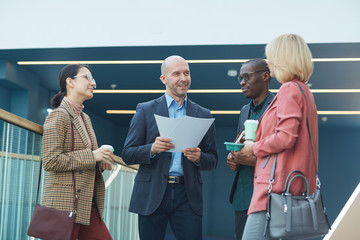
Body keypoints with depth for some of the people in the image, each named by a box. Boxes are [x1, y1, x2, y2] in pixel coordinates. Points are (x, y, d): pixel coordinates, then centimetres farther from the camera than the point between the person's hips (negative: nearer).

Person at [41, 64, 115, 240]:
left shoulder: (85, 118, 17)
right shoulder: (58, 116, -9)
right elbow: (50, 161, -17)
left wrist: (100, 163, 7)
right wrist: (91, 156, -17)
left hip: (87, 205, 9)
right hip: (65, 203, -8)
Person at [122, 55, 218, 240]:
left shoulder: (203, 115, 12)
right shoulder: (145, 110, 6)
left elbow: (213, 160, 11)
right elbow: (127, 155, 2)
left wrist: (199, 157, -11)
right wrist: (152, 149, -17)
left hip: (187, 195, 1)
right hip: (152, 195, -1)